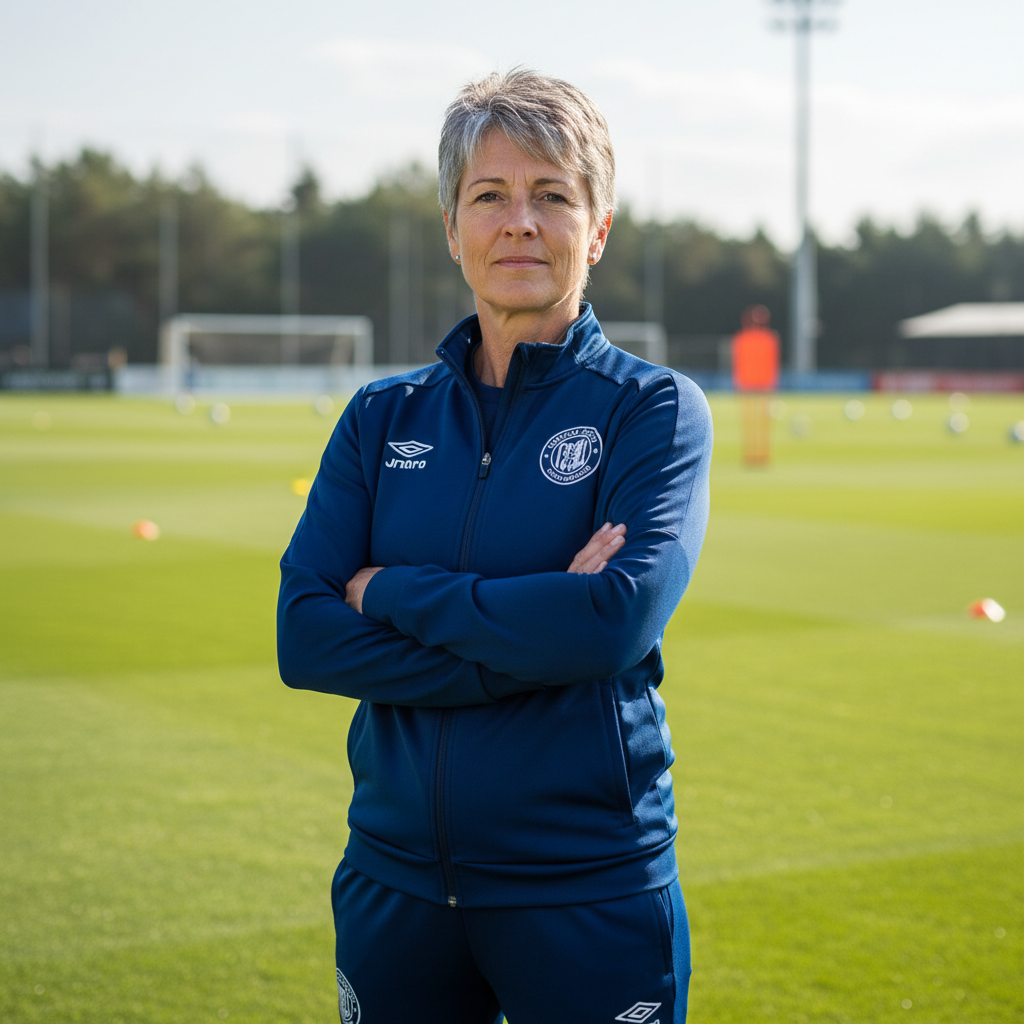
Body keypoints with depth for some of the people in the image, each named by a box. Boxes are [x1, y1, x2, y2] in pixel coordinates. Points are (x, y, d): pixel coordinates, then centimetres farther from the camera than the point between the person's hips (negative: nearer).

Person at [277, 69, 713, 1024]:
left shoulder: (655, 408, -3)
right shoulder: (383, 417, 6)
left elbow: (620, 620, -19)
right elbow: (303, 638, -6)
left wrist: (391, 591, -12)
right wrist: (532, 633, -16)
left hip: (589, 892, -3)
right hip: (394, 879, 3)